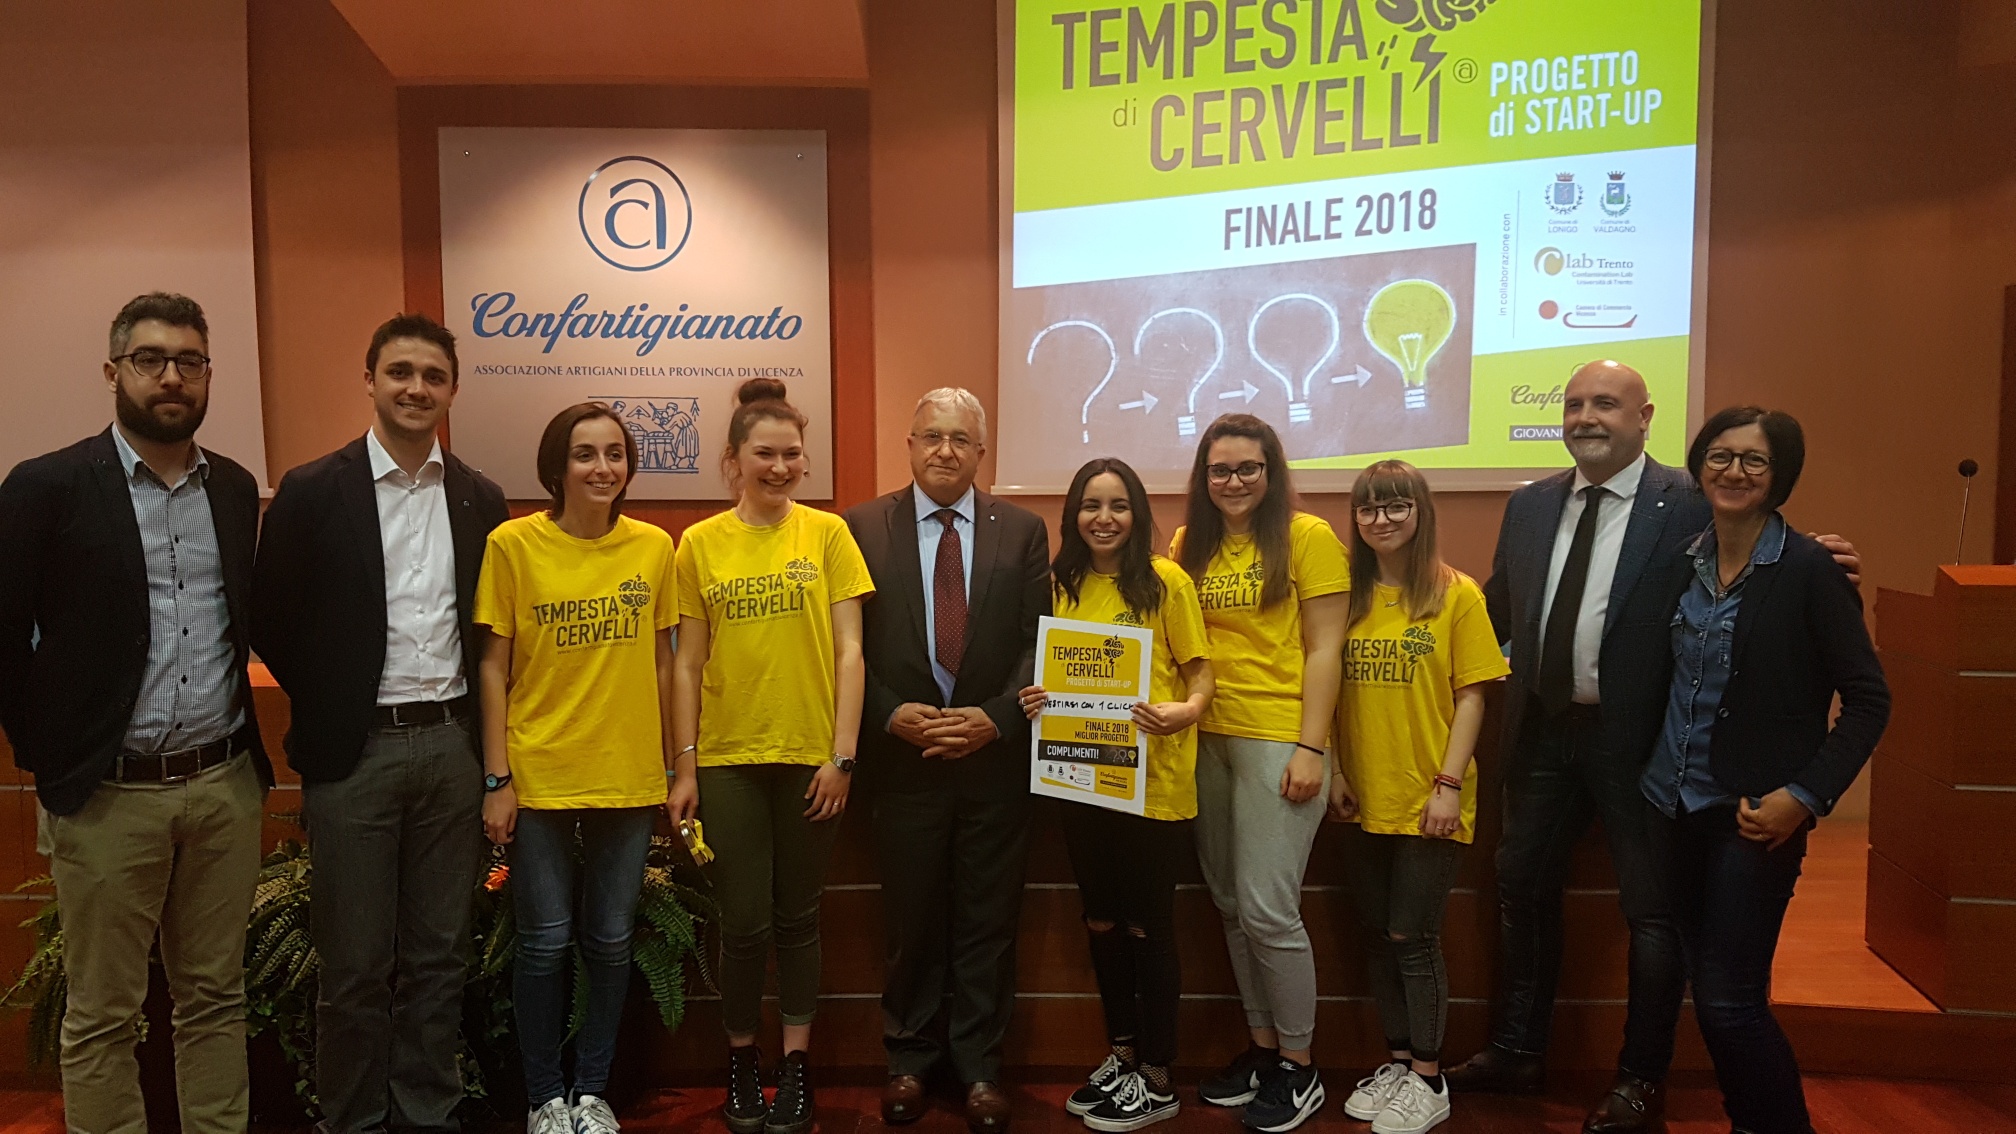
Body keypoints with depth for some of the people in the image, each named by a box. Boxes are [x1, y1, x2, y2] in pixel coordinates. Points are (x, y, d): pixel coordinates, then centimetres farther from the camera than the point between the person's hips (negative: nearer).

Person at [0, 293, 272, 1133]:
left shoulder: (237, 489, 8)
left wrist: (249, 746, 9)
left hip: (227, 784, 4)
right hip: (108, 793, -3)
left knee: (216, 998, 13)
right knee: (102, 1015, 9)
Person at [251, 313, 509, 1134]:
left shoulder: (480, 499, 6)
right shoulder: (313, 492, -3)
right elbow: (272, 621, 1)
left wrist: (479, 724, 5)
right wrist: (327, 708, 3)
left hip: (451, 747, 3)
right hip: (355, 753, -3)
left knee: (438, 956, 12)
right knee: (354, 965, 8)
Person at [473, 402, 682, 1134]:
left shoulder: (653, 547, 2)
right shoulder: (514, 543, -5)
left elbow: (661, 663, 7)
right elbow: (493, 667, -3)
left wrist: (680, 767, 7)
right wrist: (496, 780, -6)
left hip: (629, 779, 2)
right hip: (540, 779, -2)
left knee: (610, 943, 11)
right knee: (545, 944, 7)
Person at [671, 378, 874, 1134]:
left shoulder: (827, 533, 0)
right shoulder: (700, 543, 2)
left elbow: (848, 653, -2)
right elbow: (688, 664, 4)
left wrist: (842, 755, -7)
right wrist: (683, 764, 0)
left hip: (811, 758, 0)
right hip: (729, 759, 0)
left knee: (797, 918, 11)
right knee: (744, 924, 5)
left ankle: (795, 1066, 26)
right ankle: (741, 1062, 28)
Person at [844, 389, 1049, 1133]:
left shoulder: (1023, 531, 3)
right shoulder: (862, 527, 1)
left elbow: (1040, 644, -1)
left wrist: (995, 718, -13)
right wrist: (892, 715, -13)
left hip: (995, 754, 1)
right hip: (902, 755, 0)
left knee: (988, 920, 10)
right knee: (911, 918, 12)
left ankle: (980, 1067, 27)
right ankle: (909, 1058, 31)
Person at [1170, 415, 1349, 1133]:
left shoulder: (1308, 537, -4)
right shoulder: (1189, 544, 10)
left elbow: (1324, 650, -6)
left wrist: (1310, 748, -12)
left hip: (1277, 738, -5)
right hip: (1205, 739, 6)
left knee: (1267, 909, -5)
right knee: (1230, 906, 12)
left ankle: (1299, 1070, 14)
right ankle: (1261, 1047, 28)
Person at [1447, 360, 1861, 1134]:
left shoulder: (1691, 506, -10)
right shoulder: (1529, 506, 8)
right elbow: (1496, 610, 12)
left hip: (1639, 737, -5)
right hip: (1543, 730, 6)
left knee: (1652, 910, 8)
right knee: (1522, 888, 15)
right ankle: (1517, 1053, 33)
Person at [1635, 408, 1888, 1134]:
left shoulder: (1808, 571, -10)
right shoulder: (1685, 562, 5)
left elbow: (1868, 699, -9)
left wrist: (1806, 795, -15)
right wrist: (1649, 770, 5)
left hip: (1752, 813, -5)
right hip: (1675, 802, 6)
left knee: (1728, 1000, -4)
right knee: (1711, 992, 14)